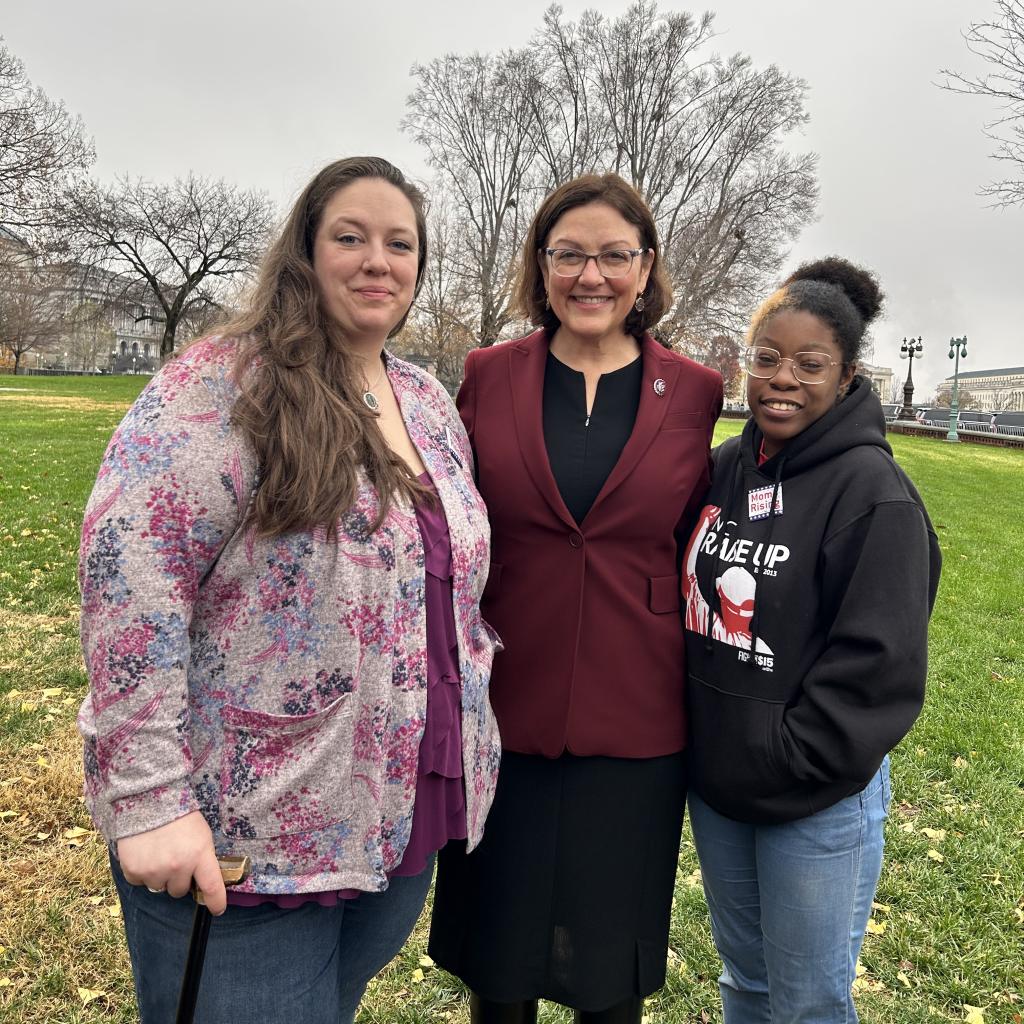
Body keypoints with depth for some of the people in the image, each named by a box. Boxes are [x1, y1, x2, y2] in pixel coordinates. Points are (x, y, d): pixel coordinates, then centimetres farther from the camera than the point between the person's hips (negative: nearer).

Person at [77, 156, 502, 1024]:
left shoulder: (432, 405, 9)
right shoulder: (221, 386, -13)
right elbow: (128, 571, -21)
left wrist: (471, 685, 11)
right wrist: (147, 797, -23)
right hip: (243, 839, -6)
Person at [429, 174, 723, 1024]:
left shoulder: (693, 393, -1)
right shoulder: (488, 377, -1)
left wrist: (701, 693, 3)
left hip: (636, 724, 0)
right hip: (502, 714, 1)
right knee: (498, 951, 19)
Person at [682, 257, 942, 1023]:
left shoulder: (872, 490, -16)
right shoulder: (728, 466, 2)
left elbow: (880, 667, -17)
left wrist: (788, 764, -16)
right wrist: (687, 729, 6)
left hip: (817, 801, -5)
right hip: (714, 784, 6)